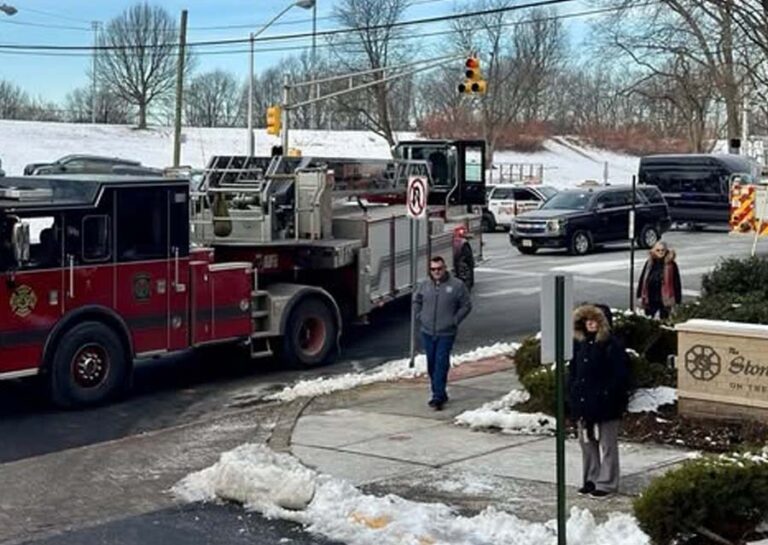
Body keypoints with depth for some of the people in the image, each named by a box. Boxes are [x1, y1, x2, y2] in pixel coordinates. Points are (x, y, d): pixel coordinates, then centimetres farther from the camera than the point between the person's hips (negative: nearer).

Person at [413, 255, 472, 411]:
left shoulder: (457, 285, -5)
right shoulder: (424, 285, 5)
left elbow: (466, 305, 2)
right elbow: (416, 301, 21)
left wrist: (455, 320, -5)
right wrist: (419, 317, 9)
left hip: (446, 334, -4)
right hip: (427, 332, 4)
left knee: (441, 364, -10)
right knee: (431, 365, 11)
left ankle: (438, 397, -9)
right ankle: (439, 394, 25)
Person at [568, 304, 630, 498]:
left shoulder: (611, 344, -12)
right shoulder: (579, 344, 7)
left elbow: (621, 374, -13)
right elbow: (573, 371, 14)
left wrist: (609, 394, -17)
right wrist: (573, 393, 4)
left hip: (605, 404, -7)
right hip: (583, 402, 7)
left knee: (607, 444, 3)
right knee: (587, 442, 15)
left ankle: (606, 483, 10)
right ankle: (591, 479, 26)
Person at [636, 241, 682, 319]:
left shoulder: (671, 265, -8)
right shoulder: (649, 263, 1)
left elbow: (676, 283, -6)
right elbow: (642, 279, 7)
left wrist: (677, 300, -7)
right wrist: (640, 296, 6)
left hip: (665, 300, -3)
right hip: (650, 300, 3)